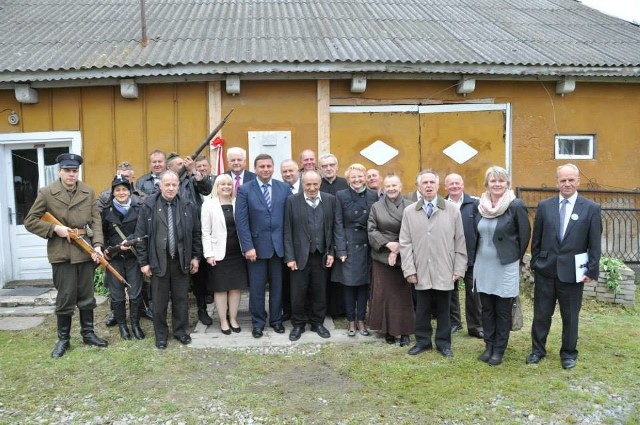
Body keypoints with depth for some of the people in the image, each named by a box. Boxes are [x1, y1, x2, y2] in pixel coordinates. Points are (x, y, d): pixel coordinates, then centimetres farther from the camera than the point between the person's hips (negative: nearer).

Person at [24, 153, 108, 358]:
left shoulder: (89, 192, 4)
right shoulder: (46, 193, -3)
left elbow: (96, 220, 2)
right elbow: (30, 221, -1)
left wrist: (97, 244, -11)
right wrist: (54, 228, -14)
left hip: (85, 251, 3)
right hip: (61, 253, -3)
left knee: (86, 296, 12)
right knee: (65, 298, 3)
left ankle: (88, 333, 26)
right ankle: (63, 339, 19)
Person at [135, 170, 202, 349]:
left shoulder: (188, 206, 2)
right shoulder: (149, 206, -3)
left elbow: (196, 233, 8)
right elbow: (141, 235, -2)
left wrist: (196, 256, 4)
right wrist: (143, 262, -5)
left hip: (181, 261, 2)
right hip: (158, 261, -1)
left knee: (181, 299, 11)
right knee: (160, 301, 9)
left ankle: (181, 330, 28)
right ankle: (161, 334, 24)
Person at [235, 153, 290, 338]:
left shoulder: (284, 188, 3)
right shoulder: (245, 190, -3)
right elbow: (241, 221, -6)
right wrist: (248, 246, -12)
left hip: (279, 245, 2)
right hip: (256, 245, -2)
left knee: (277, 285, 12)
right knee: (256, 287, 7)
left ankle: (276, 319, 28)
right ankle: (258, 322, 21)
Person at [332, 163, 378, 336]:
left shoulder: (373, 196, 5)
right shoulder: (341, 195, -2)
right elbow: (338, 224, -4)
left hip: (366, 245, 2)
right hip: (348, 245, -2)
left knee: (364, 284, 8)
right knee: (349, 284, 4)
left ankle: (361, 321, 20)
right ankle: (351, 322, 17)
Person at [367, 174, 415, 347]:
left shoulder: (410, 206, 0)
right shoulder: (376, 207, 5)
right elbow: (371, 230, 0)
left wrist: (398, 248, -12)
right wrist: (388, 244, -13)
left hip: (403, 257, -1)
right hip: (382, 256, 1)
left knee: (403, 294, 1)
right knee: (384, 294, 3)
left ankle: (404, 331, 11)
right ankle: (388, 330, 14)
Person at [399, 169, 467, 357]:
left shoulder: (452, 210, 1)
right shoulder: (409, 211, 2)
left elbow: (460, 241, 3)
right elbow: (405, 243, 1)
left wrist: (459, 268, 0)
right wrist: (409, 270, -4)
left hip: (444, 271, 0)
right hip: (421, 271, 0)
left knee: (443, 309, 11)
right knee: (422, 309, 10)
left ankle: (443, 342, 26)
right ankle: (423, 341, 25)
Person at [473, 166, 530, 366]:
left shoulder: (516, 206, -11)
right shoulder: (480, 206, 3)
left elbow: (525, 235, -5)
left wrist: (515, 258, 0)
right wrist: (475, 259, 13)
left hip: (505, 266, -4)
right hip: (483, 265, 5)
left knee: (503, 311, 6)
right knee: (487, 309, 13)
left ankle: (499, 349, 19)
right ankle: (489, 345, 26)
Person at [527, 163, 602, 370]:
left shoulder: (591, 208, -3)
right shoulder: (544, 206, 2)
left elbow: (595, 244, -3)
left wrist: (592, 271, -5)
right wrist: (535, 263, 5)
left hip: (572, 272, -1)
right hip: (545, 270, 2)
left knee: (570, 316, 11)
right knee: (541, 314, 11)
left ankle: (568, 353, 28)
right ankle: (537, 349, 27)